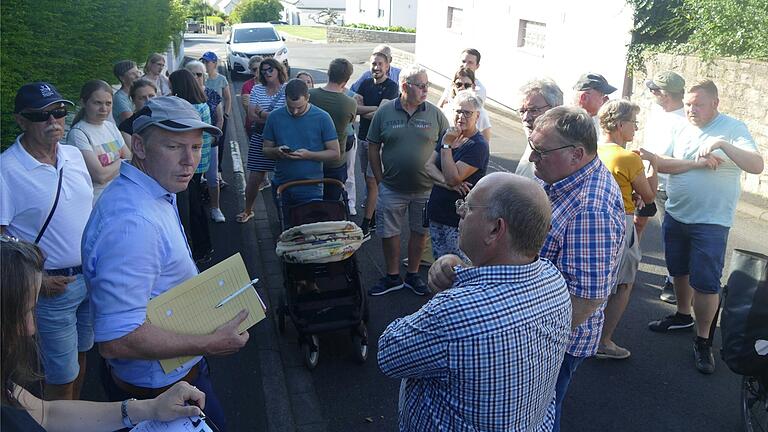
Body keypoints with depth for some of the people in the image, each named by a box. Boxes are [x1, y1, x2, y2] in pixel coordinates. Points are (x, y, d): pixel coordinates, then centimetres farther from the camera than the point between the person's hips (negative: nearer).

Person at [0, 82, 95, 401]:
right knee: (61, 377, 6)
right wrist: (37, 280, -16)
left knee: (80, 355, 23)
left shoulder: (74, 155, 3)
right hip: (53, 286, -6)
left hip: (93, 276, 6)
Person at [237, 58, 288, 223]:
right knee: (254, 178, 6)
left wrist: (261, 113, -9)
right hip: (259, 138, 3)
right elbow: (251, 117, 0)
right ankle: (248, 210, 25)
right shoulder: (257, 89, 7)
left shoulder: (288, 90, -4)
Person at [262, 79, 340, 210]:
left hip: (310, 189, -3)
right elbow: (266, 150, 9)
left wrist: (309, 155, -20)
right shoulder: (275, 117, 1)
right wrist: (277, 151, -15)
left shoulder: (322, 118, -7)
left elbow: (335, 153, -6)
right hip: (281, 187, 3)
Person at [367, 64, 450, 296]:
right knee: (389, 233, 10)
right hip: (392, 189, 0)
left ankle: (413, 275, 33)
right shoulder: (384, 112, -5)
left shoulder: (435, 114, -5)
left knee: (420, 232, 13)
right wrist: (380, 181, 0)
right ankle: (392, 277, 29)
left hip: (426, 189, 0)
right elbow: (373, 148, 1)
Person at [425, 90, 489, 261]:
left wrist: (447, 145, -21)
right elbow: (429, 165, 1)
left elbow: (453, 178, -22)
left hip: (458, 221, -7)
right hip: (437, 212, 7)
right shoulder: (450, 135, 10)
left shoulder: (478, 145, -14)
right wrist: (446, 182, -16)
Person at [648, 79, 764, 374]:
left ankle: (703, 340, 13)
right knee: (679, 271, 19)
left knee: (705, 282, -2)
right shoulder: (681, 129, 4)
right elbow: (661, 163, -7)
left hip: (711, 222, -5)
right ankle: (683, 316, 41)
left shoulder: (733, 128, -8)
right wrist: (697, 163, -19)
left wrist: (722, 144, -29)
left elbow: (757, 166, -18)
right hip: (675, 215, 5)